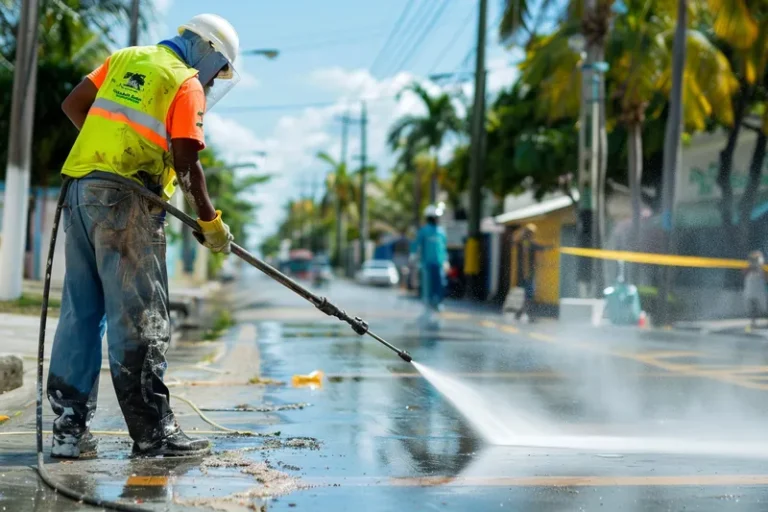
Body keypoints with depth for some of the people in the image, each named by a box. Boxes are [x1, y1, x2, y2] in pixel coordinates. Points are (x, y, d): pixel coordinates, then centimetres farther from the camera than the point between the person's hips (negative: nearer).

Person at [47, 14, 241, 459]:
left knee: (81, 311, 10)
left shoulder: (125, 59, 19)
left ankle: (70, 429, 13)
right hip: (126, 202, -7)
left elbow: (73, 105, 18)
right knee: (140, 319, -4)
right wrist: (209, 222, -2)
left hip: (81, 191, 7)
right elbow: (186, 163, -9)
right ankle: (153, 431, 0)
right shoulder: (187, 84, -1)